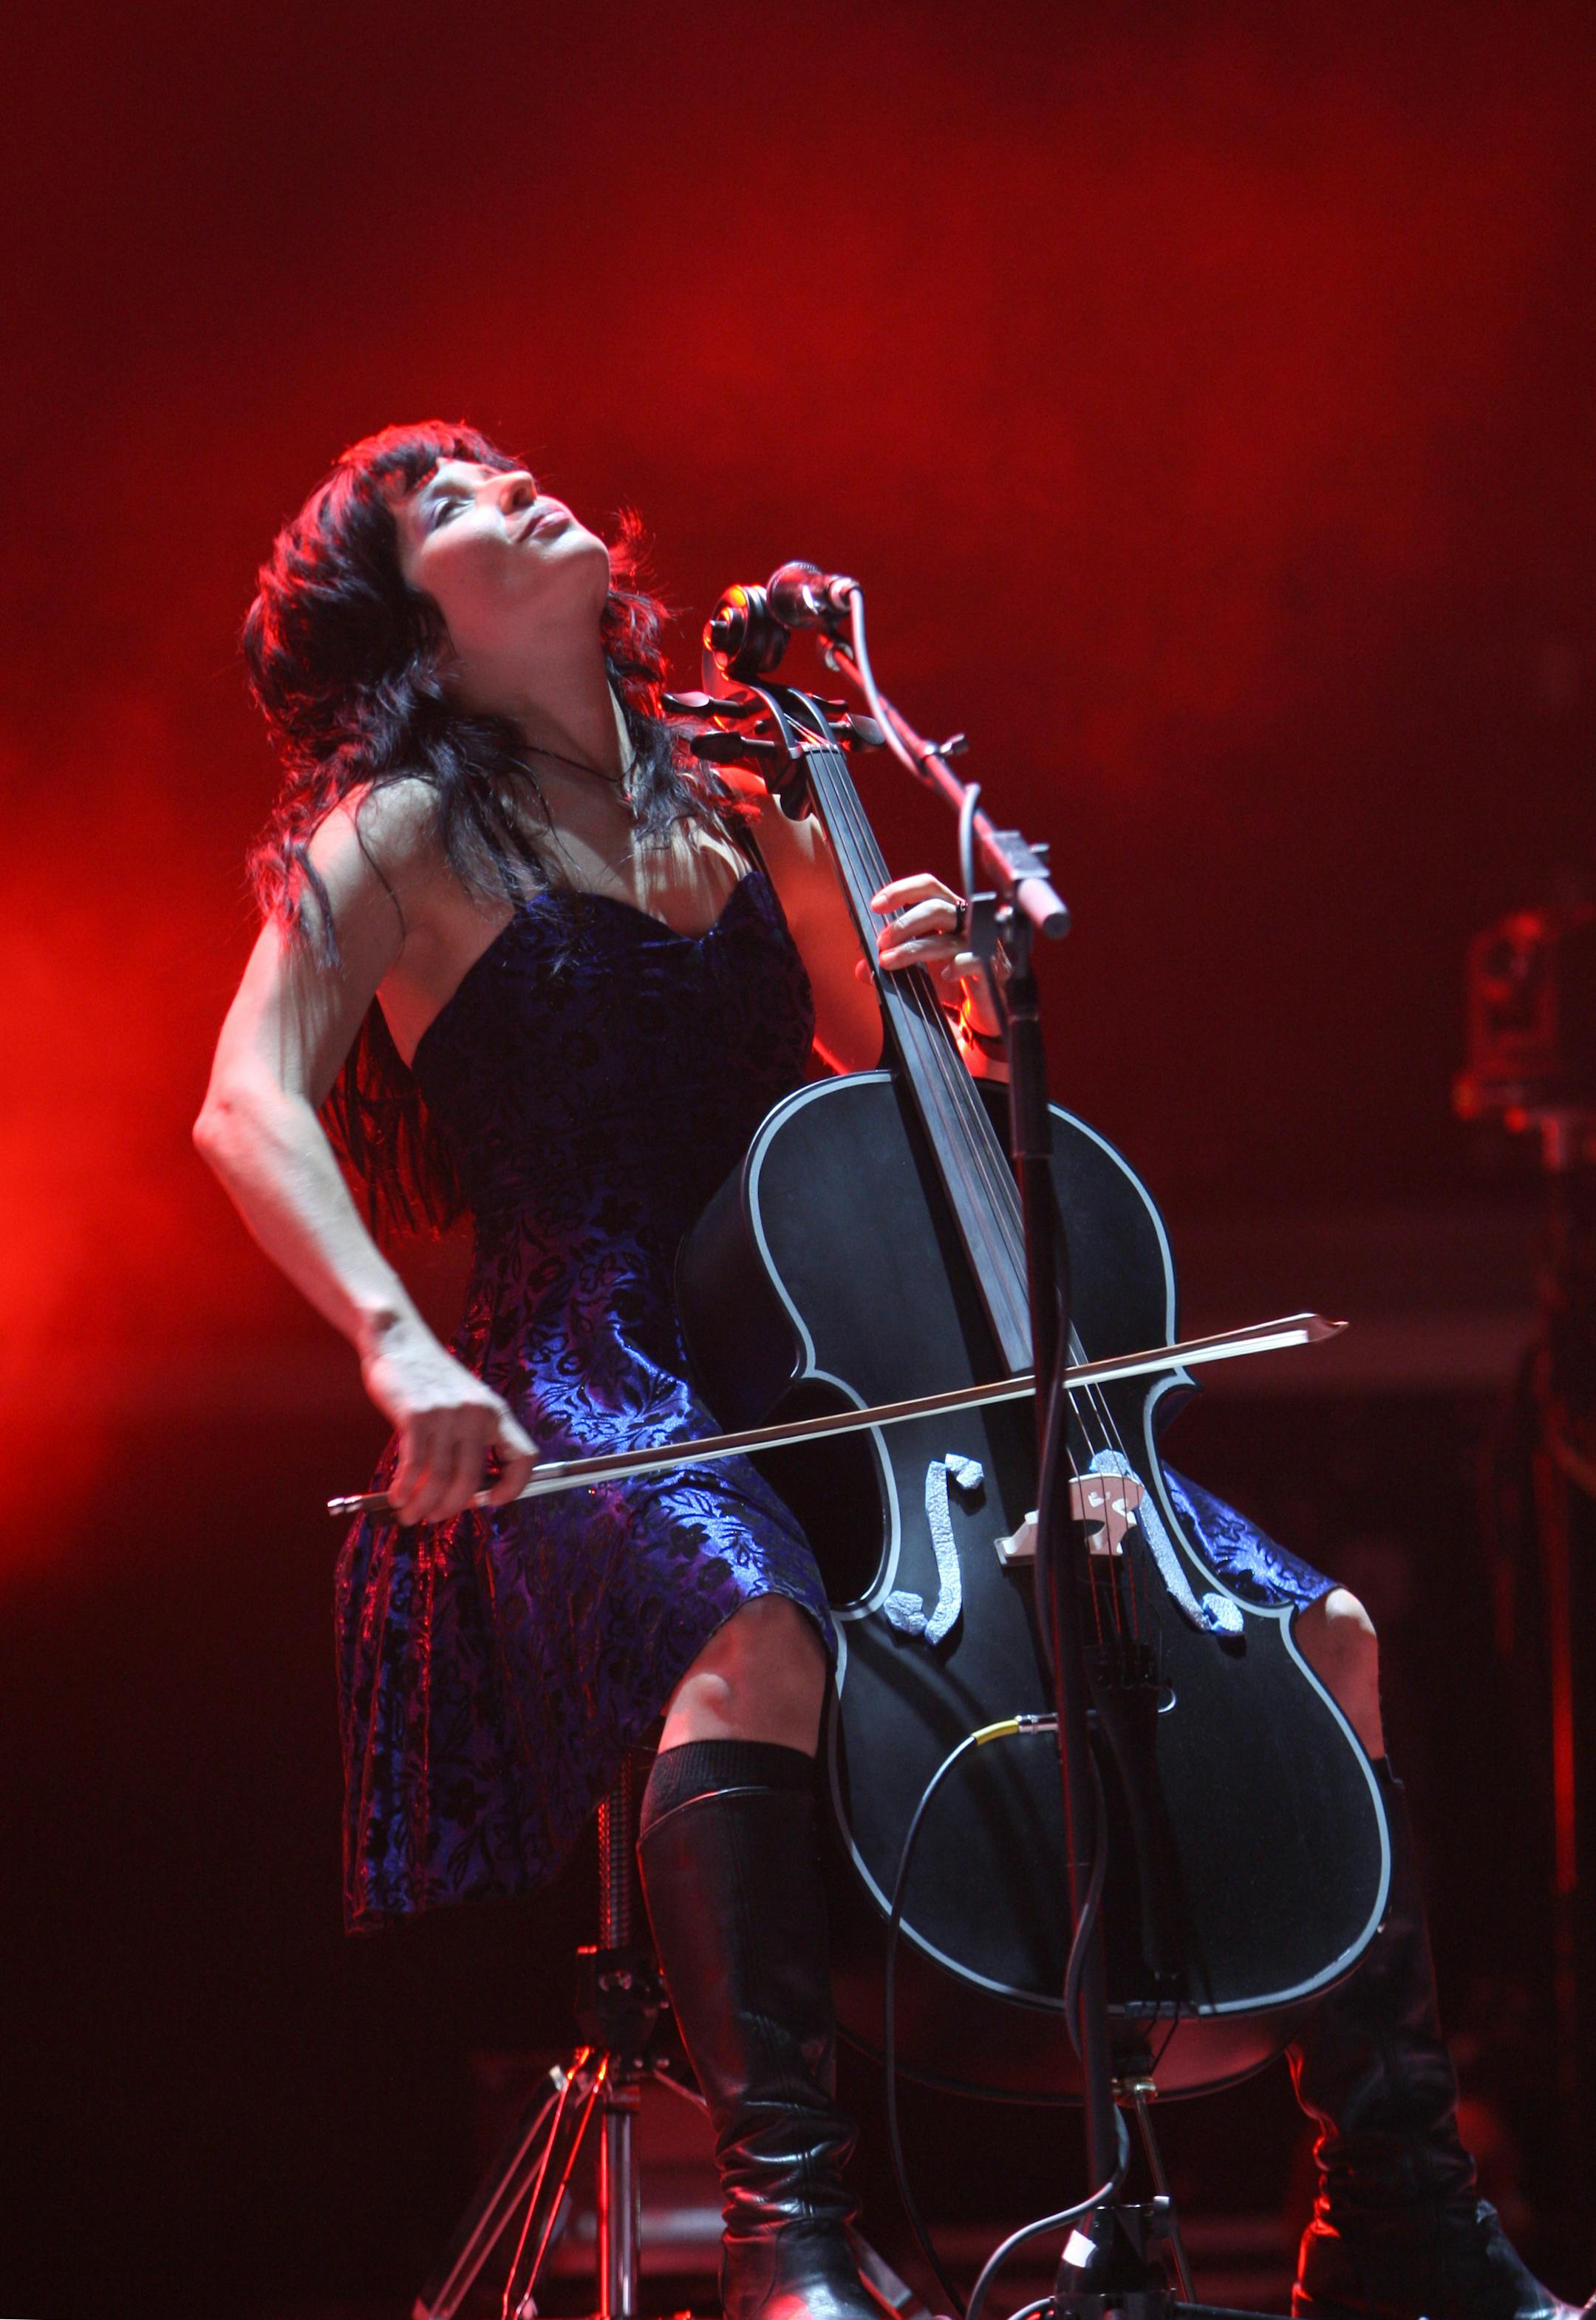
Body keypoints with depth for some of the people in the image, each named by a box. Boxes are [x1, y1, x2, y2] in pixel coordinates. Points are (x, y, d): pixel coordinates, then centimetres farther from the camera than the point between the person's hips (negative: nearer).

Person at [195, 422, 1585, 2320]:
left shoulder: (738, 809, 20)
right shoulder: (406, 838, 2)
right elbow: (250, 1107, -12)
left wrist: (945, 993, 2)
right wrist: (398, 1345, -30)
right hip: (587, 1388, -6)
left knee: (1318, 1627, -5)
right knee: (762, 1633, -42)